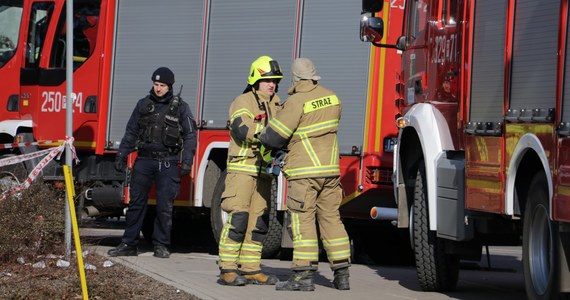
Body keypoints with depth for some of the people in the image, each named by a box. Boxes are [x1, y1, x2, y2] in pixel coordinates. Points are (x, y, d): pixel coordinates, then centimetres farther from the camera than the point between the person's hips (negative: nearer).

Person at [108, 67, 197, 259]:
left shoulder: (180, 107, 2)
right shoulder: (144, 104, 10)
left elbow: (190, 135, 1)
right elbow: (131, 132, 14)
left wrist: (187, 161, -9)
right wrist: (121, 155, 8)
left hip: (168, 163, -2)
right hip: (144, 160, 2)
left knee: (165, 205, -1)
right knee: (136, 203, 2)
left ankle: (161, 245, 8)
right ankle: (129, 244, 6)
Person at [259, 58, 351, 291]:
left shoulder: (297, 102, -14)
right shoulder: (331, 97, 8)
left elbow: (274, 136, -13)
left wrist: (263, 138, 11)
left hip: (305, 170, -7)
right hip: (330, 170, 7)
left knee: (301, 220, -4)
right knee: (330, 218, 11)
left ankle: (304, 275, -8)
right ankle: (342, 274, 11)